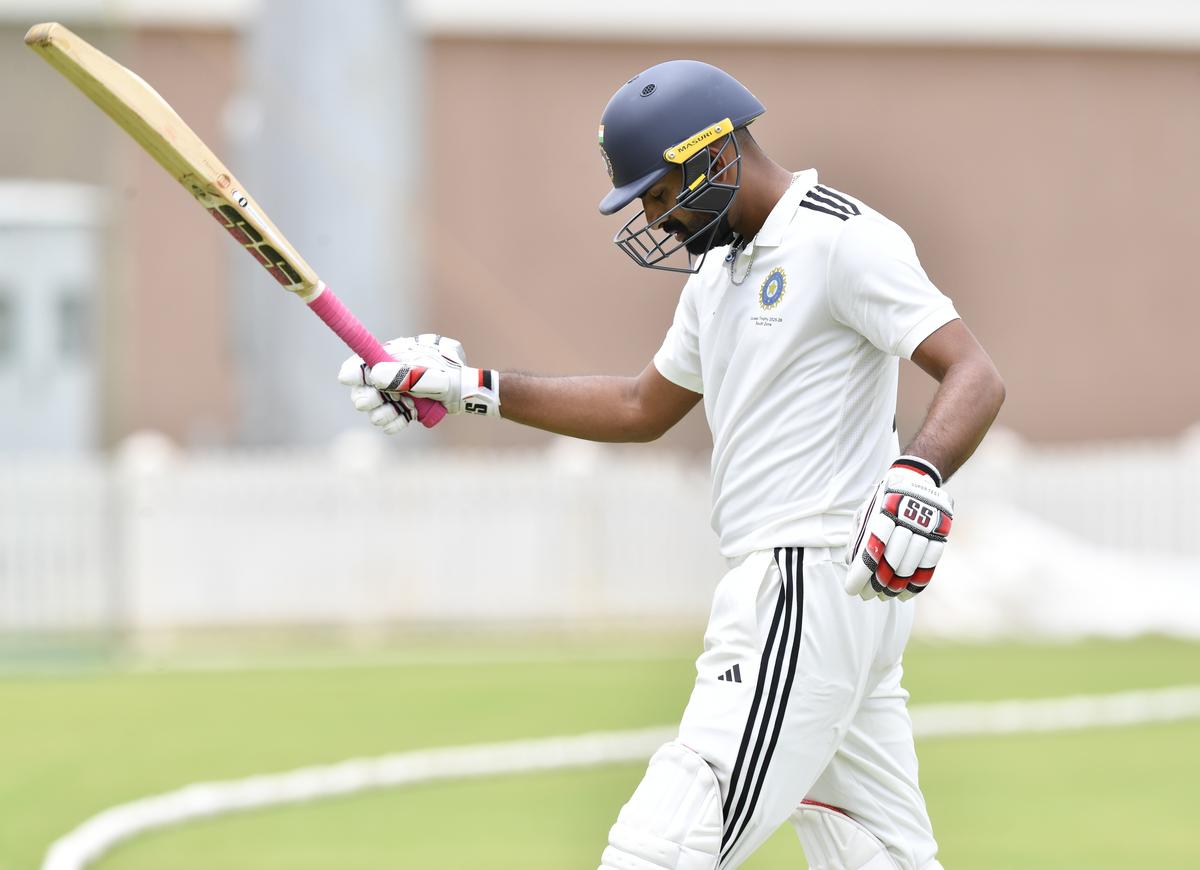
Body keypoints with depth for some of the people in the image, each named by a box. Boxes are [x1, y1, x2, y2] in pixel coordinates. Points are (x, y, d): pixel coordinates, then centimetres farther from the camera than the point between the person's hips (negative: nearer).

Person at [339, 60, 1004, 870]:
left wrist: (916, 478, -37)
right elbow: (642, 408, 29)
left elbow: (976, 377, -20)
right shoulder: (721, 268, 19)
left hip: (812, 590, -10)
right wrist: (472, 389, 23)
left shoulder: (843, 240, -12)